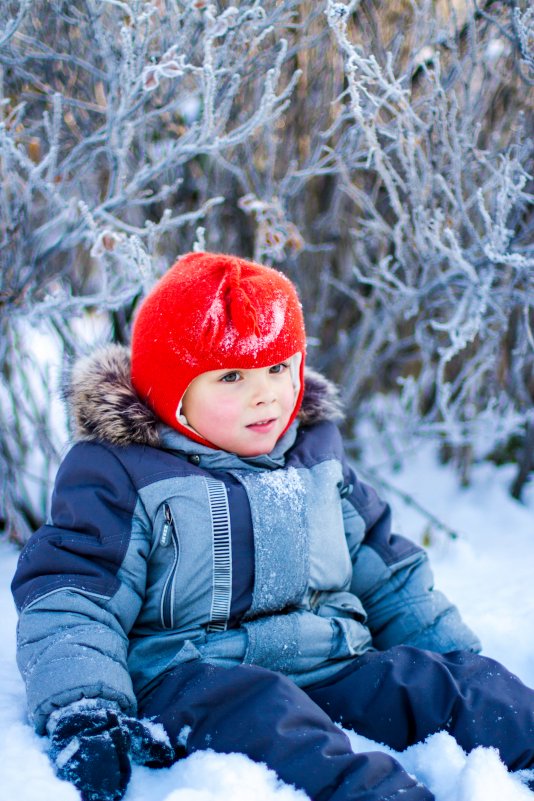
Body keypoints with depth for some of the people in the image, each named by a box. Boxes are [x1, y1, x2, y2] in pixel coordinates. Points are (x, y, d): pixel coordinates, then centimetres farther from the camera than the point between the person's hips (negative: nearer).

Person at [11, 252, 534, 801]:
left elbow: (385, 570, 28)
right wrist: (81, 711, -25)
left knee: (444, 679, -16)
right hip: (189, 678, -6)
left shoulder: (318, 456, 19)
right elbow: (70, 597, -7)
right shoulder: (115, 472, 1)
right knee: (261, 715, -38)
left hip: (336, 671, 6)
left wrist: (460, 668, 24)